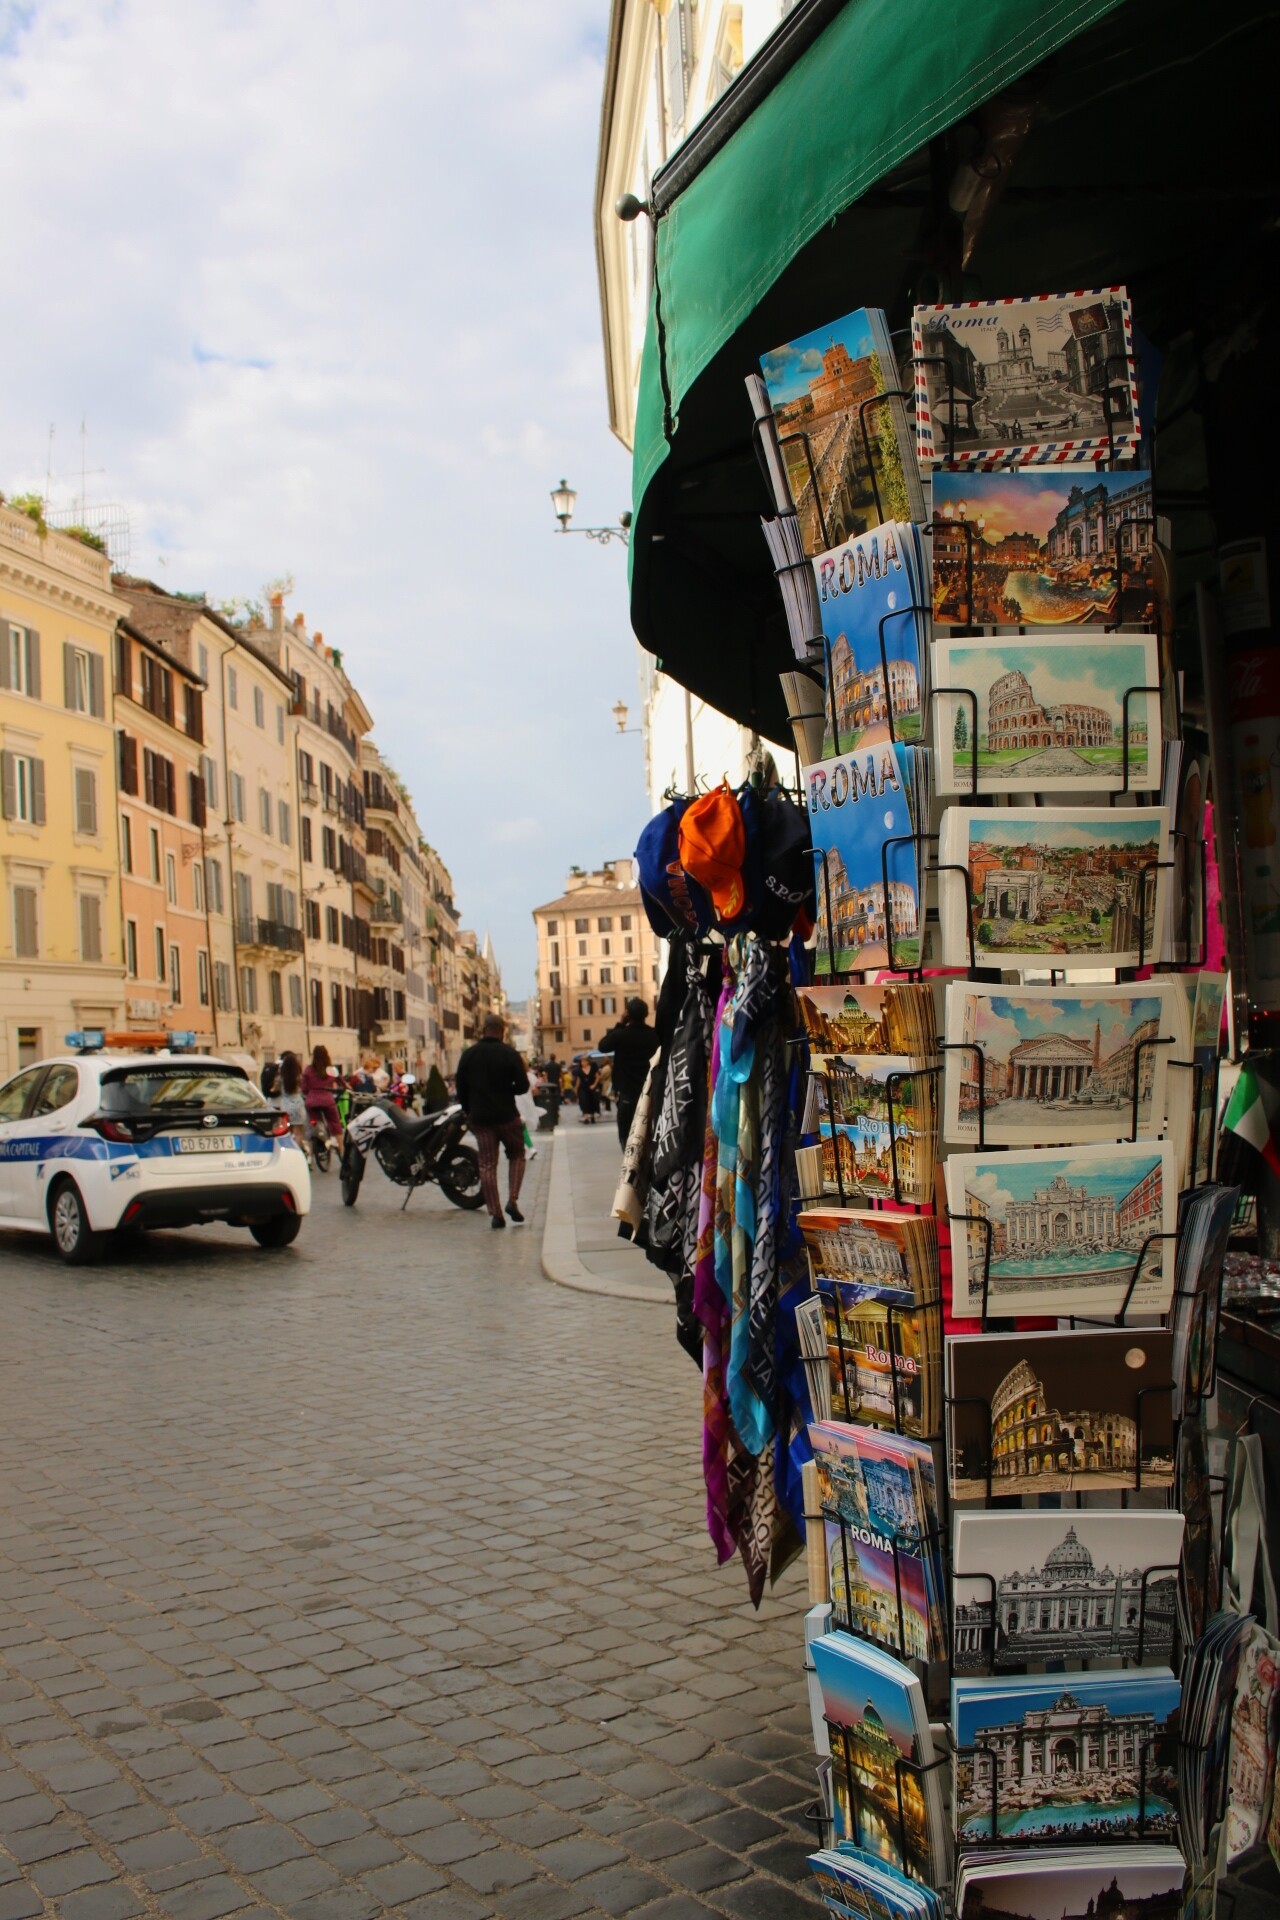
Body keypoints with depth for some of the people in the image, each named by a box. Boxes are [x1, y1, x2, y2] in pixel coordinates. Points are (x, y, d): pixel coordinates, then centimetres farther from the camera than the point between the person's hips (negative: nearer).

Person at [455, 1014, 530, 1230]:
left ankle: (495, 1214, 1)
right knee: (516, 1155, 17)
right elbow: (523, 1086, -9)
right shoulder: (510, 1054, -9)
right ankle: (512, 1201, 1)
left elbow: (461, 1088, 5)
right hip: (506, 1116, -2)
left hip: (480, 1117, 2)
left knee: (487, 1165, 5)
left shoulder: (469, 1055, 1)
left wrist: (468, 1111, 17)